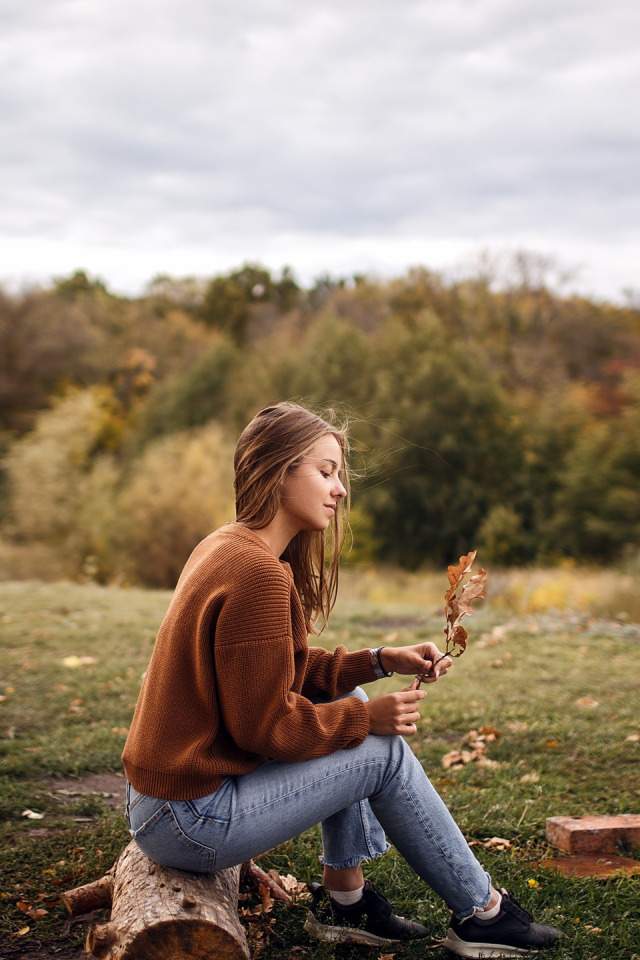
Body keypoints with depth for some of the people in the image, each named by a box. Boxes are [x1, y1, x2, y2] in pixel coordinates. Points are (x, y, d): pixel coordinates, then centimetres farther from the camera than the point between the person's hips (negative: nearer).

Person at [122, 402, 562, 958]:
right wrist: (367, 717, -9)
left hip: (166, 780, 10)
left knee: (348, 700, 14)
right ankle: (481, 913, 14)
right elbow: (265, 723, -21)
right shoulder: (258, 573, -23)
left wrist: (380, 661, 3)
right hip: (191, 823, -10)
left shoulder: (226, 547, 9)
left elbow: (285, 675, 12)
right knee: (384, 750, -3)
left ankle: (344, 899, 18)